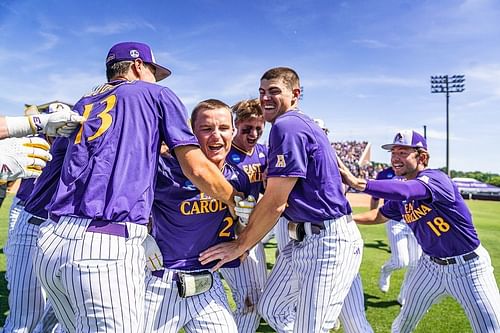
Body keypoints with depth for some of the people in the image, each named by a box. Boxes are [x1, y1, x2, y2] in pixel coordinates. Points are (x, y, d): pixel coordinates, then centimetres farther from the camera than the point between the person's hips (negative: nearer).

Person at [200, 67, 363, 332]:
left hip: (329, 241, -10)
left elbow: (275, 202, -18)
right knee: (271, 309, 18)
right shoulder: (300, 124, 14)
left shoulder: (287, 126, -17)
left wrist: (240, 246, -8)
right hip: (304, 238, 10)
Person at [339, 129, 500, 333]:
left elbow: (403, 191, -45)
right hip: (431, 265, 7)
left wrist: (357, 183, -50)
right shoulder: (400, 195, -1)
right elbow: (381, 215, 16)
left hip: (468, 266, -6)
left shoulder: (435, 178, -24)